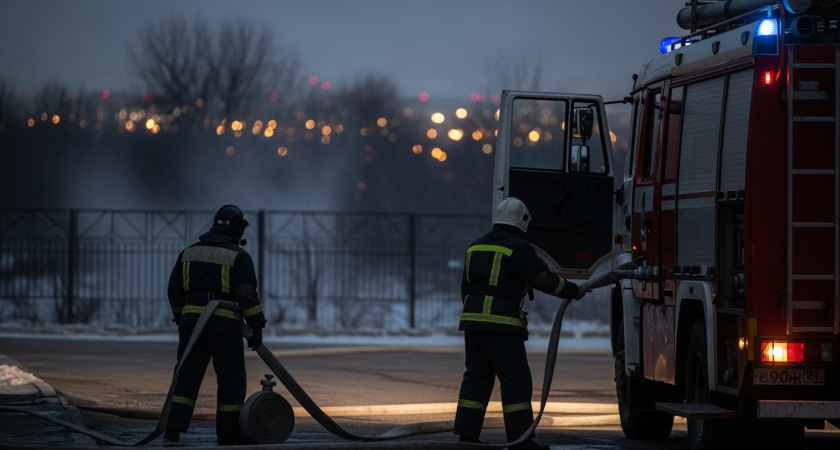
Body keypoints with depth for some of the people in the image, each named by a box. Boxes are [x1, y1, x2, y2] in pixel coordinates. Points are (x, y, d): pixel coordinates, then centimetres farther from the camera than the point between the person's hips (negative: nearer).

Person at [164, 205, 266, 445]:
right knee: (231, 380, 6)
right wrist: (257, 327, -11)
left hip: (192, 322, 4)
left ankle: (174, 428, -6)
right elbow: (247, 294, -13)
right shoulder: (239, 256, -4)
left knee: (187, 377, 5)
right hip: (224, 325, -4)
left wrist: (181, 318, 24)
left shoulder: (189, 252, 11)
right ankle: (227, 433, 4)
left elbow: (175, 290, 13)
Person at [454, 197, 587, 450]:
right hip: (501, 324, -8)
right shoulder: (518, 248, -9)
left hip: (472, 319, 8)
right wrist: (574, 291, -2)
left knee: (477, 377, 10)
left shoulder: (477, 247, 15)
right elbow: (544, 279, -15)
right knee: (515, 380, -4)